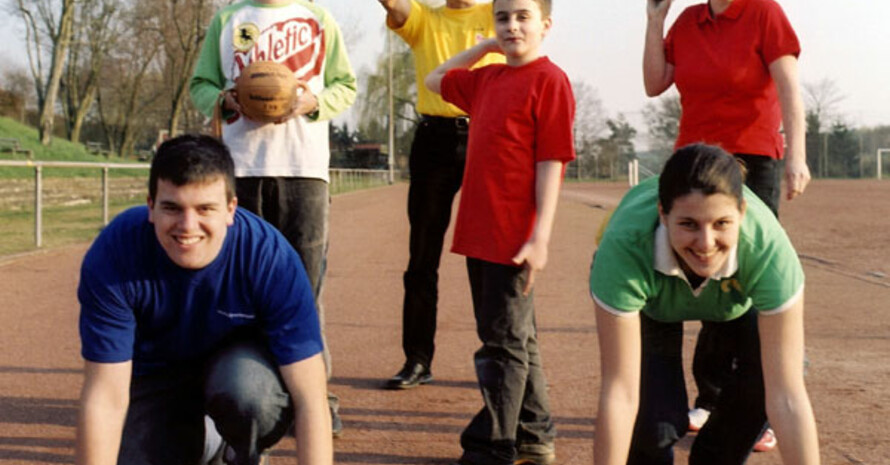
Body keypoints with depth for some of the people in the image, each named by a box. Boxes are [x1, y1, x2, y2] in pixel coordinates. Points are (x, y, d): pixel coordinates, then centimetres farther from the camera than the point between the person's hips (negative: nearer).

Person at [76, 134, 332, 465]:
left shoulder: (272, 259, -32)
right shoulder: (112, 255, -29)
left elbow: (310, 399, -31)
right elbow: (105, 397, -26)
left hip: (240, 361, -2)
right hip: (155, 373, 2)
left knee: (247, 390, -35)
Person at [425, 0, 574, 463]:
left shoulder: (549, 80, -8)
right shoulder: (486, 79, 14)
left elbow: (551, 161, -13)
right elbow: (435, 80, 31)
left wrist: (540, 236, -18)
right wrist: (486, 45, 21)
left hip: (515, 237, -8)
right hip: (479, 231, 8)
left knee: (505, 342, -2)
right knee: (517, 339, 16)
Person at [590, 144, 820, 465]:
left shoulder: (769, 249, -40)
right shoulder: (624, 248, -43)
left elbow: (787, 396, -39)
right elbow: (619, 393, -39)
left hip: (734, 300, 2)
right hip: (649, 302, -1)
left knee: (775, 366, -26)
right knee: (657, 422, -21)